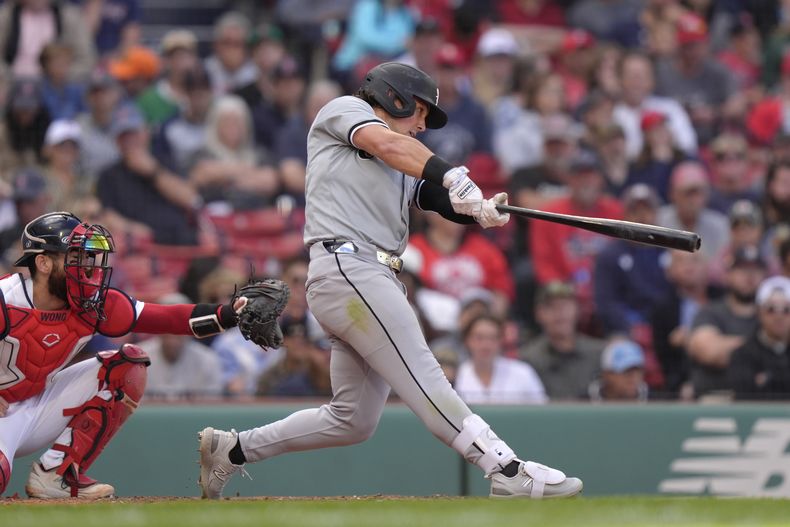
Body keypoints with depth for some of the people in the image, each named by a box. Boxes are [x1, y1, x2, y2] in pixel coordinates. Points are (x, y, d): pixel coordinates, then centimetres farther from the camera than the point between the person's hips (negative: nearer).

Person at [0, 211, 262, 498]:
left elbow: (169, 318, -13)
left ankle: (58, 473, -6)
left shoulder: (93, 306, -9)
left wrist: (230, 314, -26)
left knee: (129, 365, -6)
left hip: (40, 404, 7)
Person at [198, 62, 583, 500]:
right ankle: (508, 472, -26)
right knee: (425, 381, -17)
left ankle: (233, 449, 19)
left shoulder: (405, 168, 29)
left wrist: (482, 210, -11)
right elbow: (385, 143, -12)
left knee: (353, 420, 9)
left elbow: (446, 202, 13)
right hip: (346, 265, -9)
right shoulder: (344, 110, 9)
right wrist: (453, 176, -26)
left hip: (377, 281, 9)